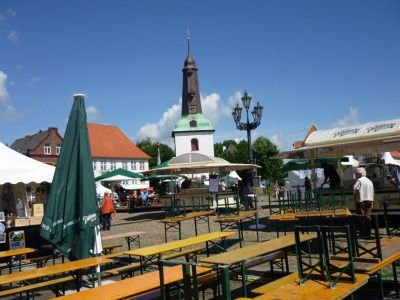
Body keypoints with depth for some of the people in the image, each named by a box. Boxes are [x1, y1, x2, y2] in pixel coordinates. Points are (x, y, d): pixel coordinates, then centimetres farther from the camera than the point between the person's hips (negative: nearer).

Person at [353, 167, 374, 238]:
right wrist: (372, 201, 20)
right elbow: (372, 192, 18)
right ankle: (368, 233, 11)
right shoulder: (369, 181, 17)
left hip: (361, 200, -7)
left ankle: (363, 233, -2)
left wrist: (354, 197, -6)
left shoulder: (359, 180, -9)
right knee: (368, 216, 9)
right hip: (369, 200, 7)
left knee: (361, 217, -3)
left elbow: (355, 189, -22)